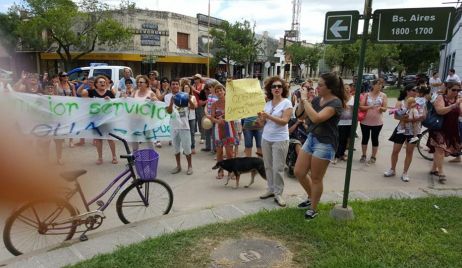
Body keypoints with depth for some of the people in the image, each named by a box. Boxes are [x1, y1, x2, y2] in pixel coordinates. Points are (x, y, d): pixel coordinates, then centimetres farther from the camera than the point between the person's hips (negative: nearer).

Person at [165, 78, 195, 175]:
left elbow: (193, 107, -14)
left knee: (187, 147, 3)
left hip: (184, 125, -2)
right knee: (176, 147, 13)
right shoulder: (168, 97, 1)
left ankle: (190, 166, 18)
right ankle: (178, 166, 27)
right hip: (173, 126, 2)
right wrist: (171, 102, -28)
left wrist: (189, 99, -32)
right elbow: (169, 111, -10)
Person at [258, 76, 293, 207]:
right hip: (266, 139, 6)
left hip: (280, 140, -5)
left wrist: (268, 116, -26)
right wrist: (261, 117, -13)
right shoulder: (267, 103, 7)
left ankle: (278, 193, 7)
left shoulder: (287, 102, -8)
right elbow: (263, 123, 9)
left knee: (278, 168, -3)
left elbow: (284, 121, -18)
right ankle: (271, 189, 23)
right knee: (268, 166, 11)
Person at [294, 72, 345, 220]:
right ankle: (311, 198, 35)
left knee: (316, 178, 4)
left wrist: (305, 99, -24)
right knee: (298, 172, 10)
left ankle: (313, 209, 23)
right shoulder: (317, 99, 4)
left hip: (325, 144, -7)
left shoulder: (336, 103, -17)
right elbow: (301, 116, 11)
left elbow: (316, 118, -31)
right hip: (311, 139, 8)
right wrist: (302, 100, -4)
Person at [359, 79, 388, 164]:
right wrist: (369, 107, -21)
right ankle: (363, 155, 22)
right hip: (365, 121, 0)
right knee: (365, 138, 9)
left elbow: (385, 108, -1)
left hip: (377, 122, 0)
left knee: (375, 139, 6)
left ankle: (373, 157, 17)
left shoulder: (383, 95, 1)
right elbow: (361, 106, -4)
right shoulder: (367, 95, 0)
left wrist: (381, 108, -24)